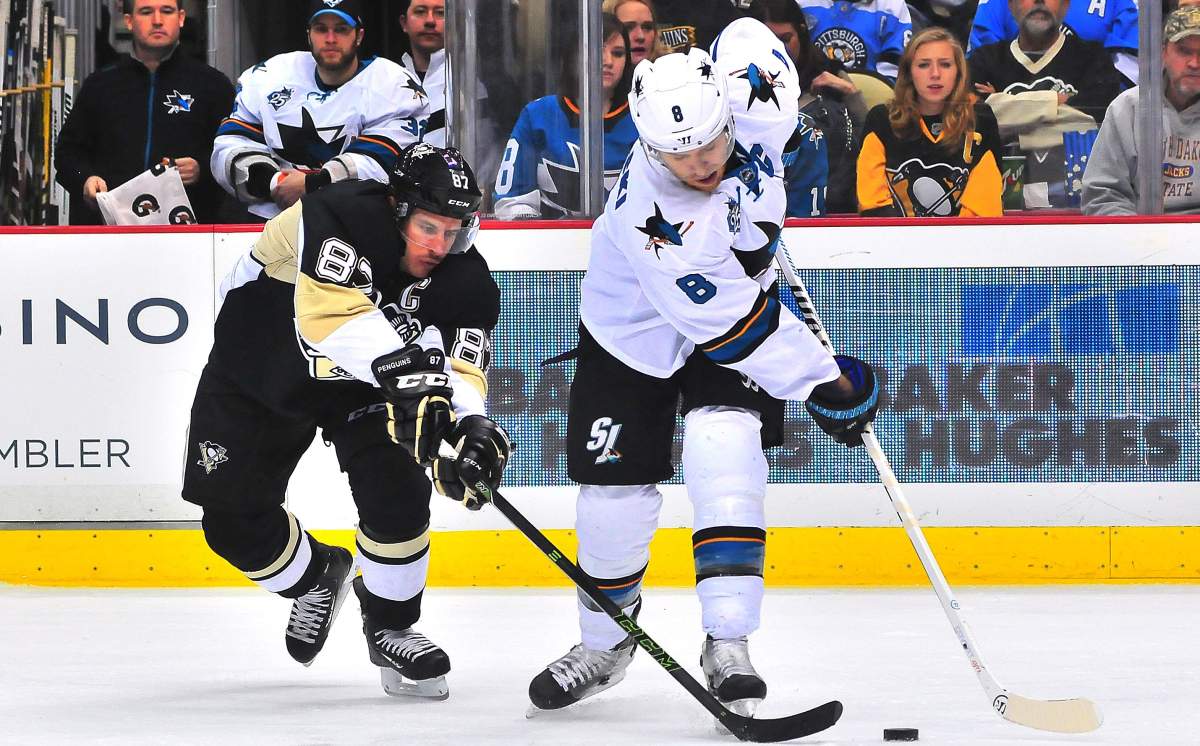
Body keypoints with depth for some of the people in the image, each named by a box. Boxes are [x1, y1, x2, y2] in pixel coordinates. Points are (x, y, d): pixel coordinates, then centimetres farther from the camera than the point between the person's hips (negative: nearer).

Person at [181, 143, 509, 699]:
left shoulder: (463, 280, -21)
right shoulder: (340, 216, -35)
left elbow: (462, 367, -30)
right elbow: (331, 312, -50)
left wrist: (472, 425, -52)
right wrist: (403, 369, -62)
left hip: (363, 384, 2)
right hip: (260, 370, -2)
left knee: (397, 491, -22)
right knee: (233, 521, 1)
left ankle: (390, 626, 1)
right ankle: (316, 578, 33)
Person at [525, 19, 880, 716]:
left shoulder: (751, 107, -28)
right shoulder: (650, 216, -38)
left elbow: (746, 36, -3)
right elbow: (730, 326, -32)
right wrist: (829, 384, -25)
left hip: (740, 292, 3)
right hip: (637, 334, -3)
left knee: (725, 452, -20)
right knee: (615, 491, -1)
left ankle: (728, 645, -19)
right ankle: (606, 643, 27)